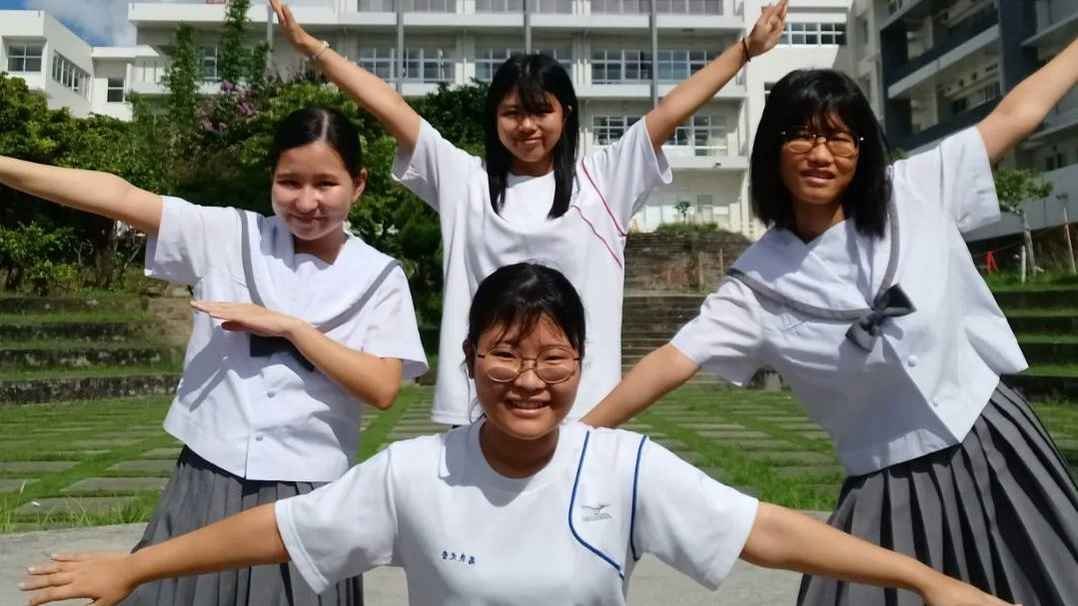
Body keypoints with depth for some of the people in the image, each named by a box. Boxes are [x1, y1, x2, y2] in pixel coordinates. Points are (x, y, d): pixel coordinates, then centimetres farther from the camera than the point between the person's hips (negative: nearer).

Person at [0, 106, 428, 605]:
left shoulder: (380, 277, -2)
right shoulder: (231, 237, 2)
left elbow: (382, 388, -10)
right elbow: (120, 197, -4)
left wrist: (288, 325, -13)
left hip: (306, 496, -1)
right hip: (207, 481, 1)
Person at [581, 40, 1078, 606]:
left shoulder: (916, 192, -5)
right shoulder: (760, 281, -11)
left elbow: (1017, 113, 4)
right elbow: (672, 361, -15)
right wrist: (577, 435, -19)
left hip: (993, 443, 2)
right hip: (888, 488, -2)